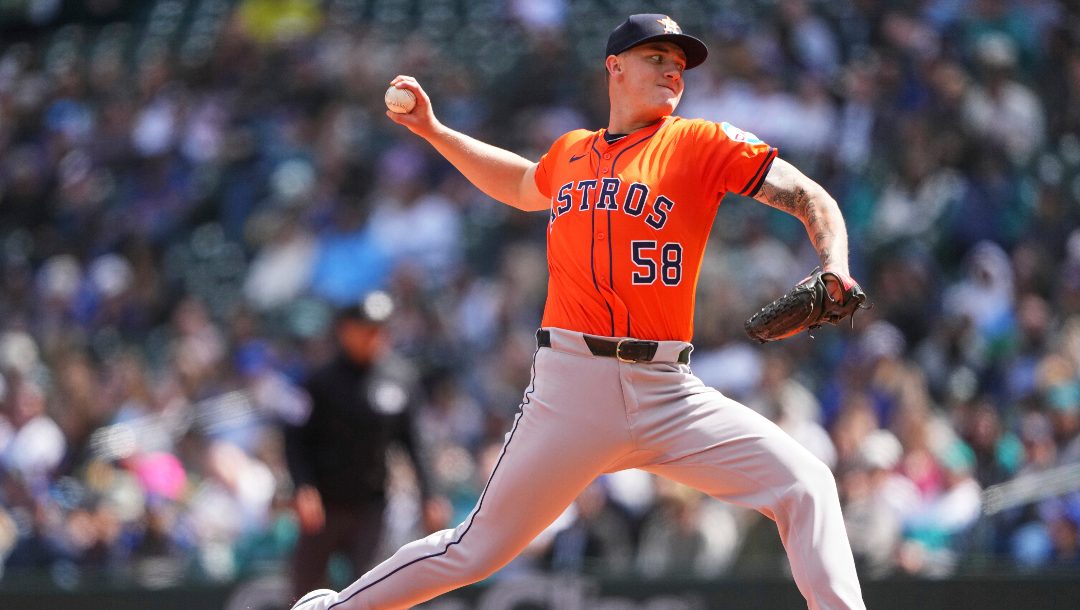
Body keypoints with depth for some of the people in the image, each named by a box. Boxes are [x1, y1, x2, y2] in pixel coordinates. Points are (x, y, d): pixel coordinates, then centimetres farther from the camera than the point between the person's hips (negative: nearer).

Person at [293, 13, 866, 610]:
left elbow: (810, 199, 0)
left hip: (667, 394, 0)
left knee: (806, 488, -16)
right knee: (476, 549, 3)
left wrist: (834, 272, -19)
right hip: (572, 388, 0)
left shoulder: (701, 144, 5)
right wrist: (432, 130, 34)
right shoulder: (570, 154, 15)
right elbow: (521, 186, 39)